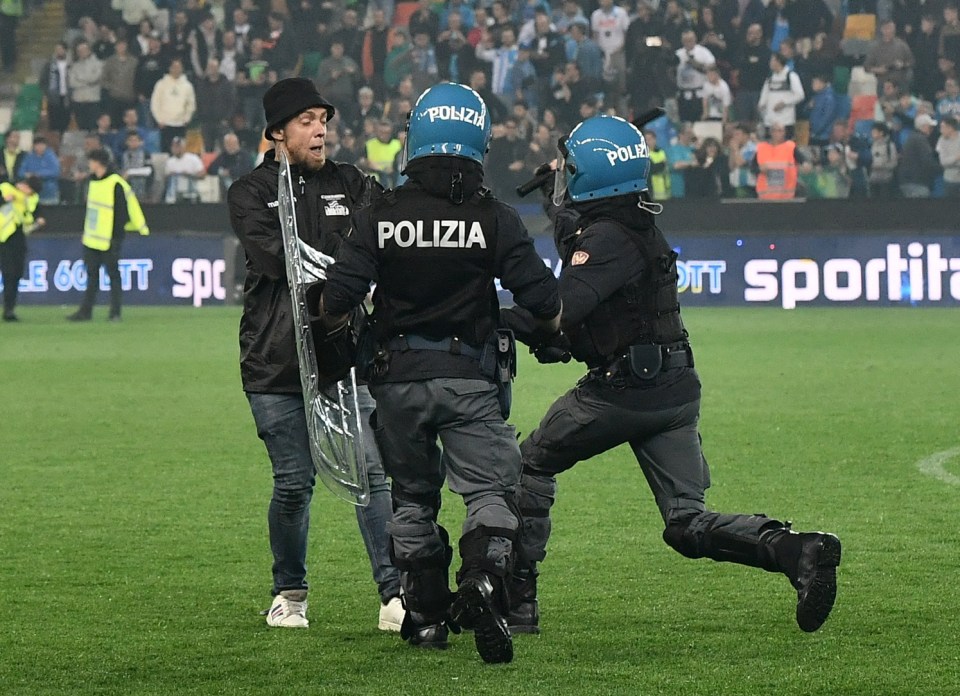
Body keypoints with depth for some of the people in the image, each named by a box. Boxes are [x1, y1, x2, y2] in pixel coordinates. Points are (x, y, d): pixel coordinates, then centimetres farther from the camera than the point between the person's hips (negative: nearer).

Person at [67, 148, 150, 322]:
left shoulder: (116, 184, -14)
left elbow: (130, 207, -13)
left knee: (113, 275, 0)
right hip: (92, 239, 8)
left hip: (109, 239, -8)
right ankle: (85, 311, 12)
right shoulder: (93, 181, 12)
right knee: (92, 275, 9)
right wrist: (86, 231, 20)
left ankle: (115, 313, 5)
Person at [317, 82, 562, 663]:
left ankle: (427, 615, 18)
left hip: (398, 376, 2)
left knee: (412, 497, 16)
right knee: (491, 489, -2)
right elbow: (544, 304, -7)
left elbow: (337, 302, -7)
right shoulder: (495, 219, -4)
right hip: (468, 376, -2)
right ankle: (483, 581, -29)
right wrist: (549, 323, 16)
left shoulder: (380, 217, -2)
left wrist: (336, 325, 16)